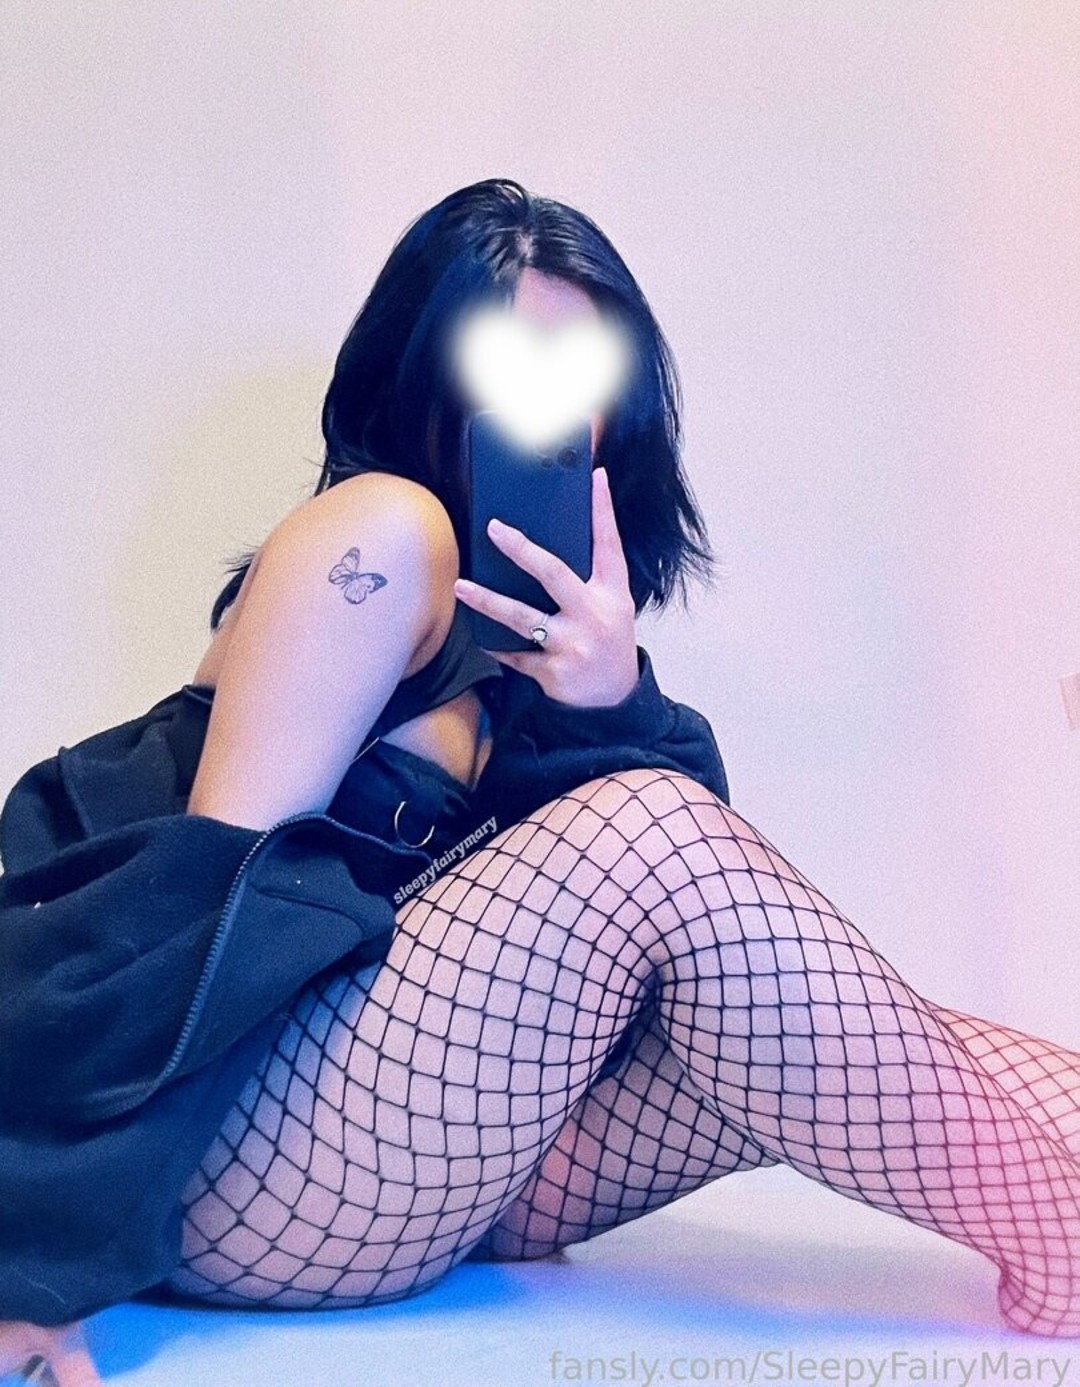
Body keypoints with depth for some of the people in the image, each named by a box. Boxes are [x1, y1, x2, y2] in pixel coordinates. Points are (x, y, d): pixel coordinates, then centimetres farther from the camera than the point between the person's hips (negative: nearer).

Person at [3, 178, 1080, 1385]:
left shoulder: (537, 612, 14)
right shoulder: (381, 534, -9)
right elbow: (224, 865, -17)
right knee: (643, 836, -23)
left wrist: (616, 702, -16)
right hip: (227, 1164, -8)